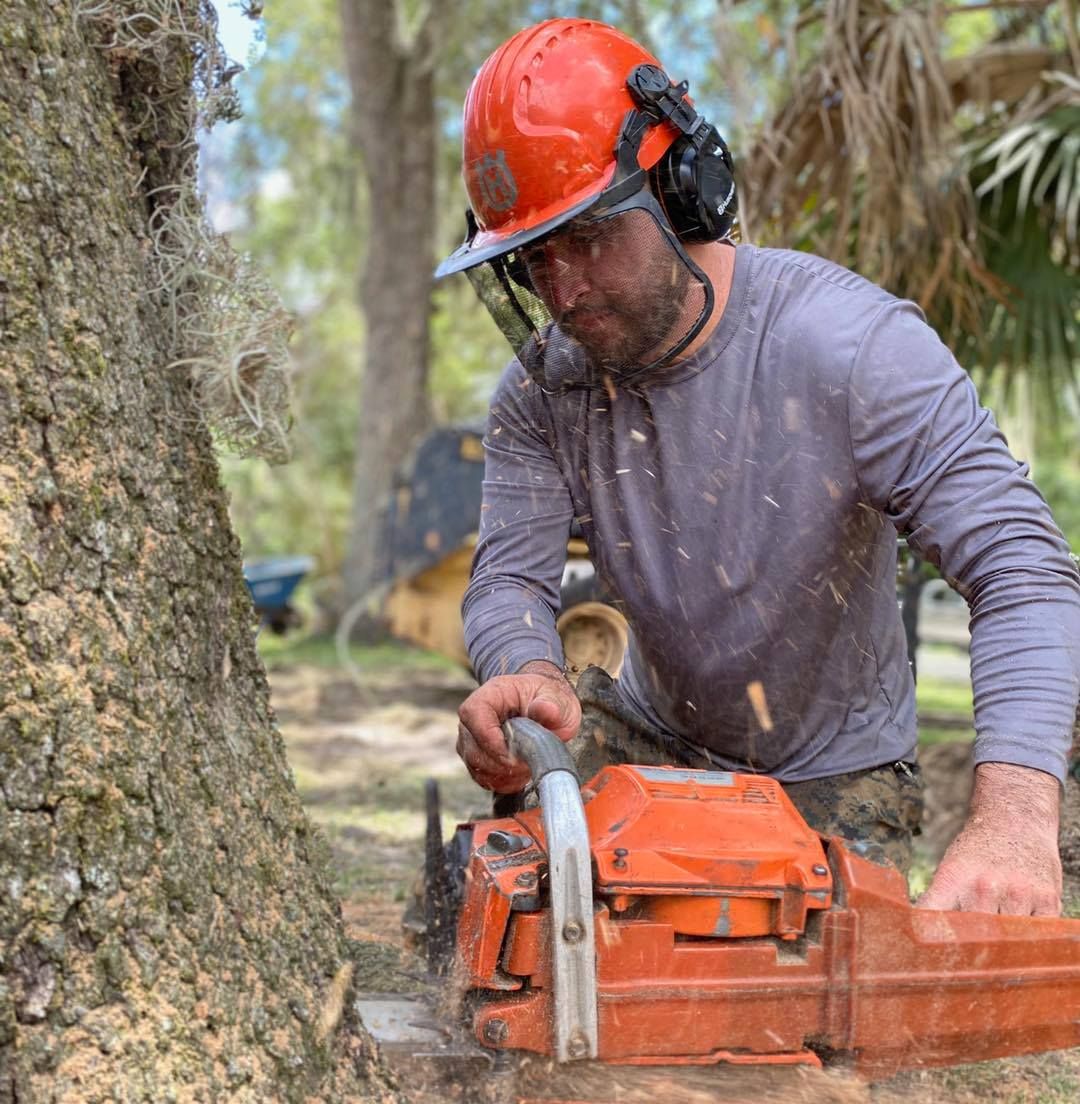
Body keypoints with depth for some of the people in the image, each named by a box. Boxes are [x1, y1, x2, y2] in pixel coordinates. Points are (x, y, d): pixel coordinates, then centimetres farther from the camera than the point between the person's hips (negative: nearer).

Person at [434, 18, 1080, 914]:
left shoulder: (850, 341, -27)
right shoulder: (545, 386, -10)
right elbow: (511, 577, -15)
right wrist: (527, 672, -42)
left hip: (835, 780, -3)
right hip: (653, 736, 3)